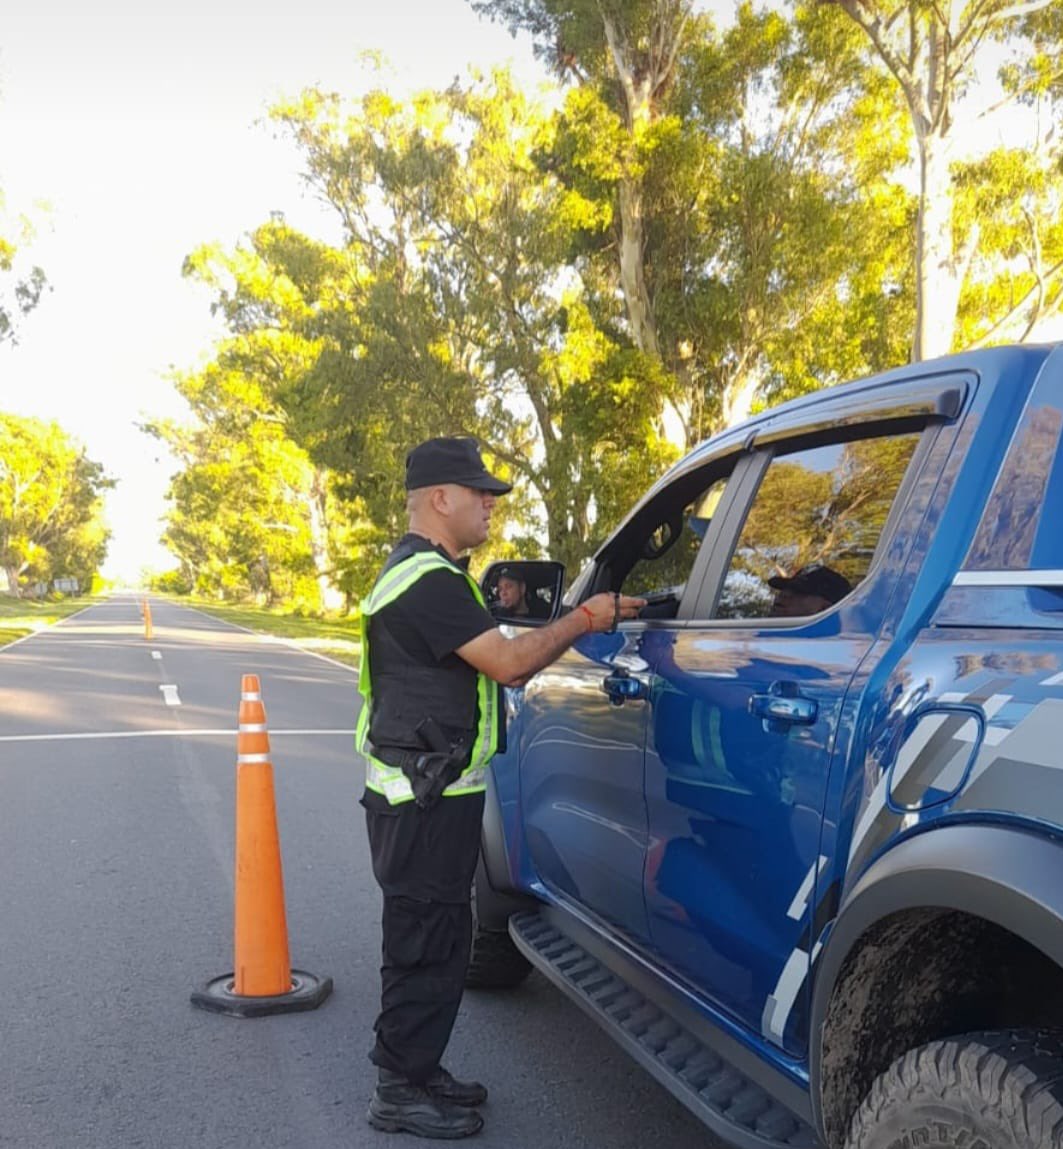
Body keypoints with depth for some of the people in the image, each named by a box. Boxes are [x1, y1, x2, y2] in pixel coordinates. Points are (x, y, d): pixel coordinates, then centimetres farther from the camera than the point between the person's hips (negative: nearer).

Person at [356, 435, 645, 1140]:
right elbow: (508, 663, -21)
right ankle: (403, 1093, 13)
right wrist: (584, 619, -10)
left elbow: (496, 665, 16)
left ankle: (418, 1073, 30)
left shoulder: (426, 573, 16)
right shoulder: (428, 579, -19)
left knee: (436, 936, 18)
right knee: (425, 941, 0)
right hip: (424, 799, -11)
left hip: (431, 795, 11)